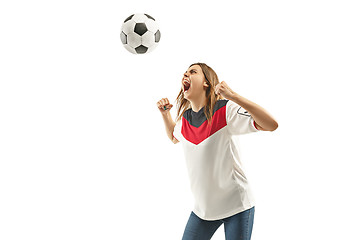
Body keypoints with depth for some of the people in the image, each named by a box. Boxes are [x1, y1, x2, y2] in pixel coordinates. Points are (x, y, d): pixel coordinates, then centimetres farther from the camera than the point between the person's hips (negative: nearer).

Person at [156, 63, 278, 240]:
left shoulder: (225, 109, -16)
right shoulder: (185, 118, 3)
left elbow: (271, 125, -26)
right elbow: (174, 137, 27)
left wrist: (233, 96, -32)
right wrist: (165, 113, 9)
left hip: (236, 206, -5)